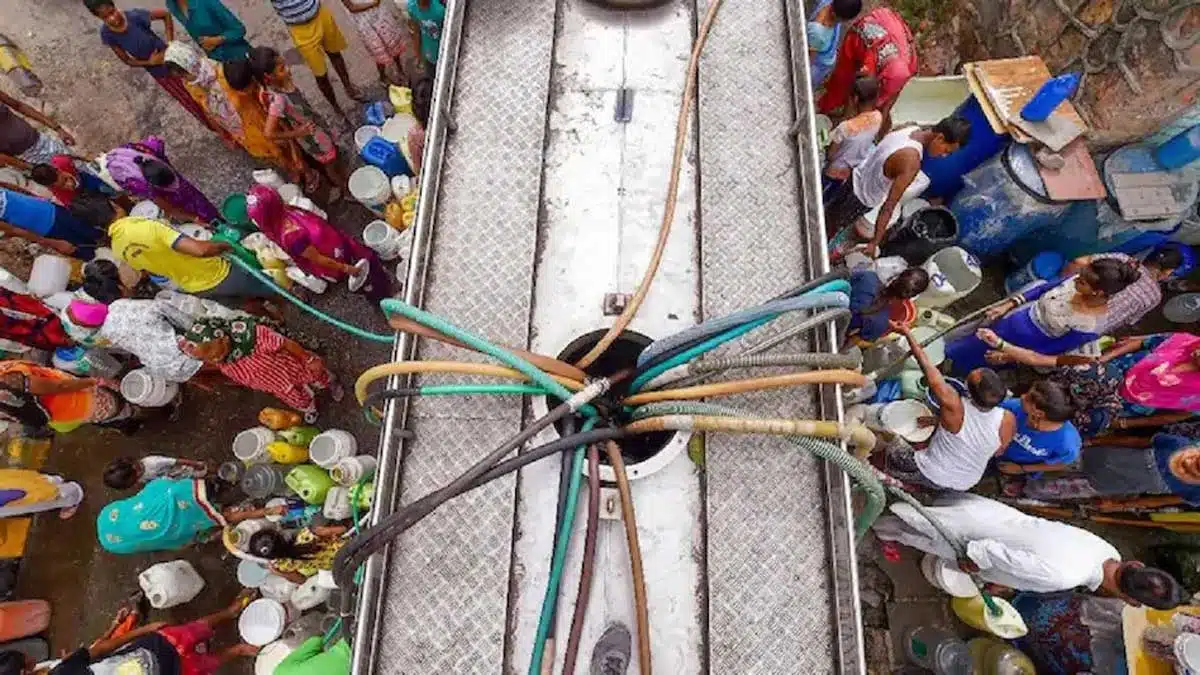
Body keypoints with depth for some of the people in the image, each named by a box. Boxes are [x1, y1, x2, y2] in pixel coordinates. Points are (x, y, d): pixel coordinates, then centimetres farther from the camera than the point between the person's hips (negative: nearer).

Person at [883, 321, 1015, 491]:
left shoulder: (953, 406, -36)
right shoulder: (1008, 420, -24)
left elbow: (928, 368, -24)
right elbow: (998, 451, -4)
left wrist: (907, 333, -13)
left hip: (931, 476, -4)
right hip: (966, 484, 4)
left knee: (892, 451, 19)